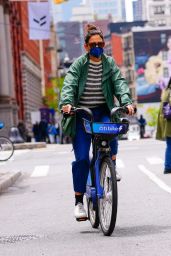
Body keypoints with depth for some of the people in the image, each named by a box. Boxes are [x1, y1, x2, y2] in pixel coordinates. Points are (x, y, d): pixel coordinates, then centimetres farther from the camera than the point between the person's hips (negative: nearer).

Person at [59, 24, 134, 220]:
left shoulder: (110, 64, 6)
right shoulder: (78, 64, 0)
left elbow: (119, 83, -6)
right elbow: (69, 85, -13)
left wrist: (126, 101, -25)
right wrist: (67, 102, -33)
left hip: (103, 112, 1)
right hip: (82, 114, -1)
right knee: (81, 158, -8)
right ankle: (79, 201, 1)